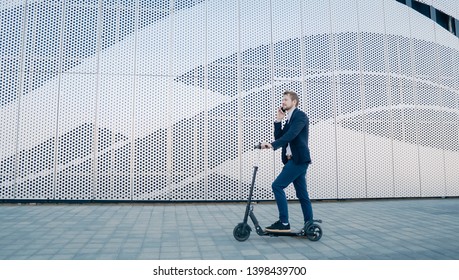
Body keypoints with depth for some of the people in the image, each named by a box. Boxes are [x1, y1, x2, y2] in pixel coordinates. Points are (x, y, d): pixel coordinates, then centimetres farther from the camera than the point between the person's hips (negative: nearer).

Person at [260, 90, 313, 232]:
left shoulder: (300, 116, -7)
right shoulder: (289, 119, 21)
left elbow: (291, 135, -23)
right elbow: (279, 137, 13)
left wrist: (272, 145, -34)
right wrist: (278, 120, 5)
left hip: (299, 159, -9)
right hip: (294, 160, 9)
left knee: (277, 185, -15)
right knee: (302, 194, 10)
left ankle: (284, 222, -10)